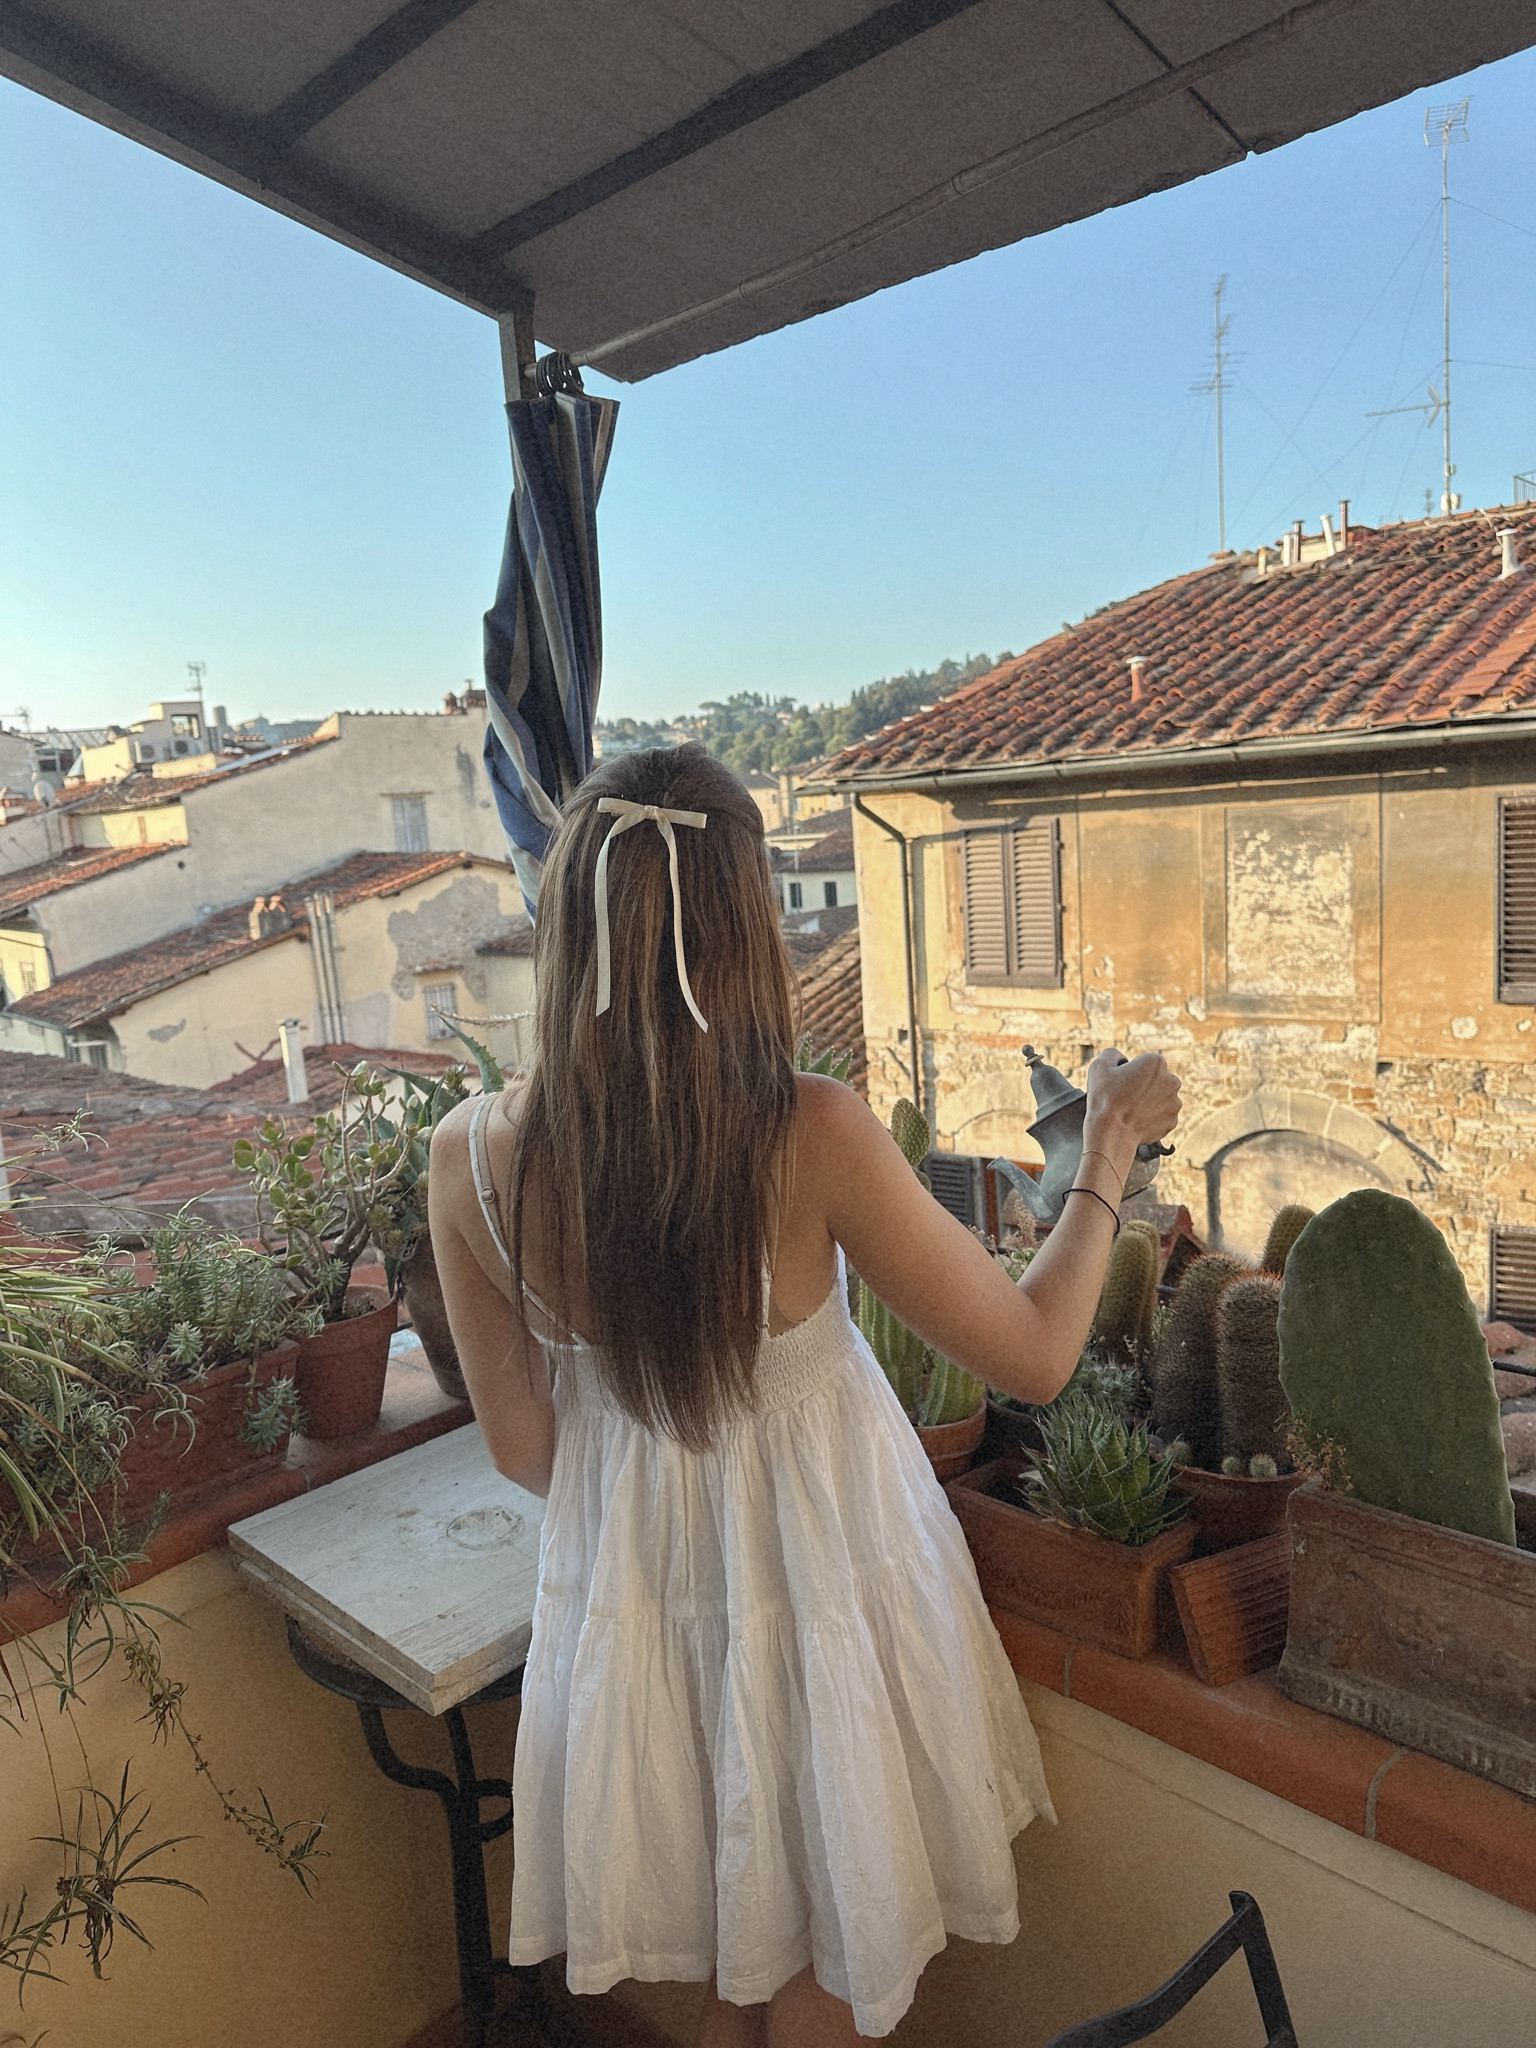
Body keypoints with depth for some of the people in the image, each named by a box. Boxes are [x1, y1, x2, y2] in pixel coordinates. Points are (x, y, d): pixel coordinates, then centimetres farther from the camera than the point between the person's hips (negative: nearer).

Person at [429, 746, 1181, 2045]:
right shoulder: (814, 1136, -29)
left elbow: (523, 1446, -6)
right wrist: (1112, 1146, -4)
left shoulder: (472, 1157, -19)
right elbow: (1036, 1356, -17)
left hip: (632, 1587, 3)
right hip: (817, 1580, -2)